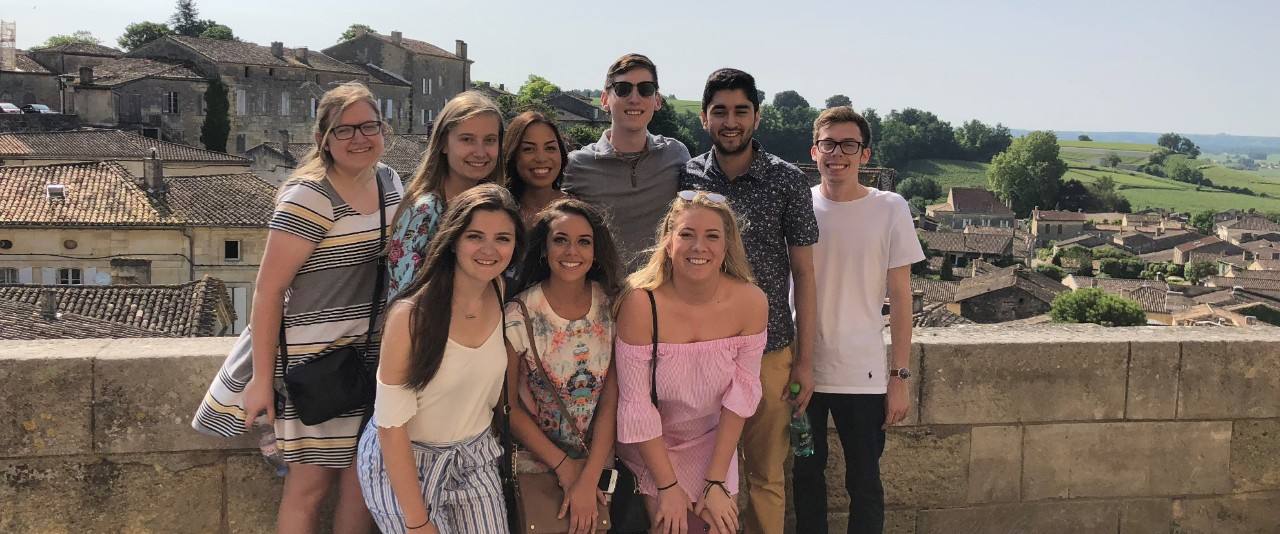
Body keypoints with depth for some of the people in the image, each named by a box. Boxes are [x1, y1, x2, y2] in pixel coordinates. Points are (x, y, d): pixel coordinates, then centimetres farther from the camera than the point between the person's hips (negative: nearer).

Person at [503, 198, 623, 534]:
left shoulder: (612, 308, -8)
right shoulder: (519, 316, -15)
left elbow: (611, 400, -8)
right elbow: (508, 405, -8)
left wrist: (589, 479, -14)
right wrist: (564, 466, -9)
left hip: (599, 461, 2)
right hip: (535, 462, -2)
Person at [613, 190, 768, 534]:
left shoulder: (751, 303, -18)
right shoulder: (641, 303, -26)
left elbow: (741, 394, -11)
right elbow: (636, 405, -20)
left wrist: (716, 482, -12)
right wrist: (668, 486, -15)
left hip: (713, 443, 2)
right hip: (652, 446, -2)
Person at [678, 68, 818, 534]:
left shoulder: (788, 181, -3)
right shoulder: (685, 178, 1)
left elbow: (803, 273, 0)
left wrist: (805, 359, -3)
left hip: (770, 350, -1)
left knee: (767, 474, 10)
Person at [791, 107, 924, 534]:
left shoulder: (890, 209, -3)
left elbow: (900, 297, -1)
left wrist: (900, 375, -3)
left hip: (863, 374, -2)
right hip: (800, 368, 2)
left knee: (864, 482, 4)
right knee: (806, 475, 11)